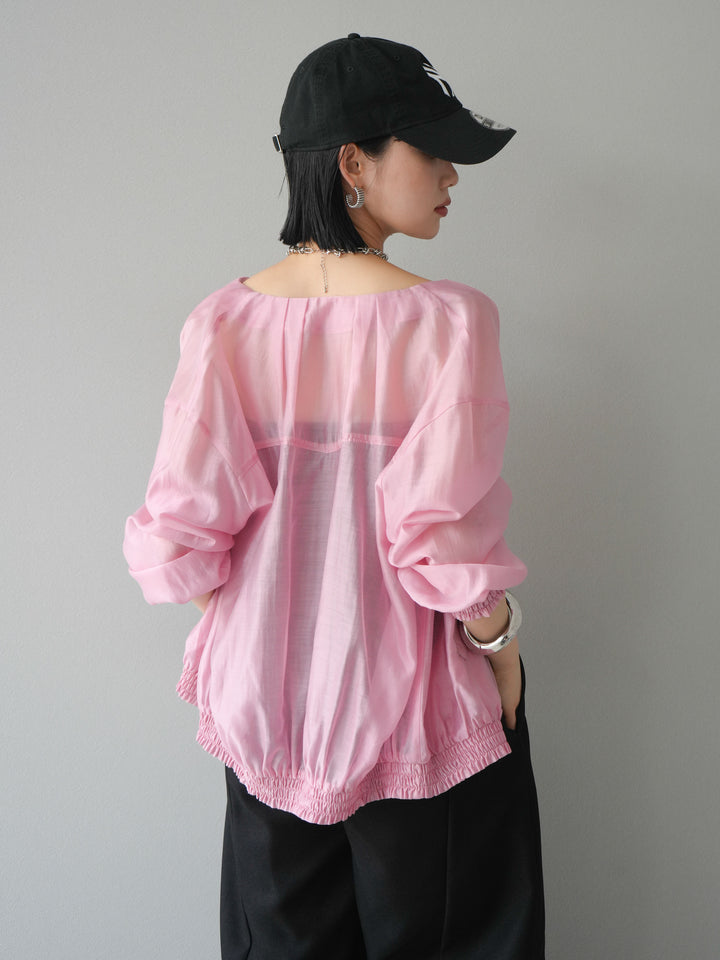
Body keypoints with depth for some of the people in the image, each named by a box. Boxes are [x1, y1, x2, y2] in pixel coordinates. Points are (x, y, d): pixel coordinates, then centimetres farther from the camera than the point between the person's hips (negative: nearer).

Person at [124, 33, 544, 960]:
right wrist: (500, 638, -3)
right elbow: (442, 535, -22)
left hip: (264, 694, 4)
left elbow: (181, 534, -12)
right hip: (410, 701, -3)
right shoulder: (447, 319, -19)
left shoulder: (224, 321, -9)